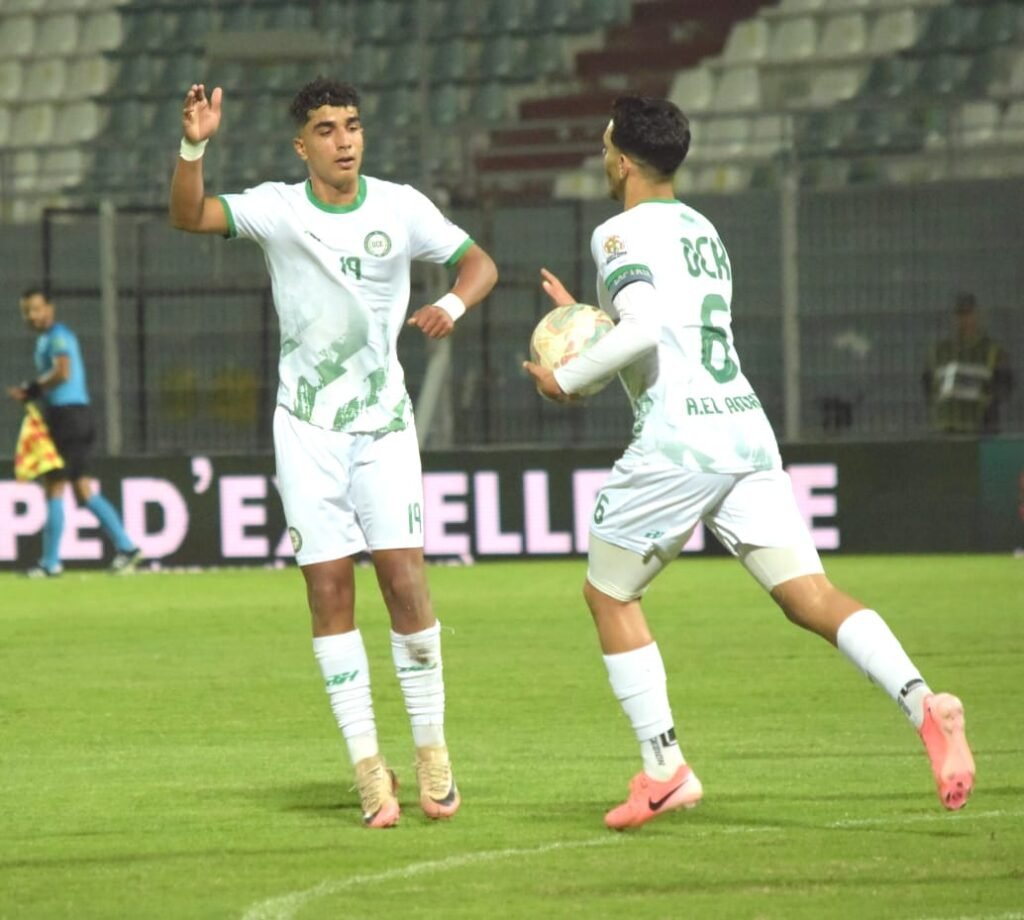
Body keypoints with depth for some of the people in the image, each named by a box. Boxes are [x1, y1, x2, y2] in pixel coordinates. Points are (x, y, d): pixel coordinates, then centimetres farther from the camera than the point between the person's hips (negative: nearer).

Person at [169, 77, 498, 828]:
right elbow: (188, 217, -20)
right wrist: (194, 147, -38)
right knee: (329, 590, -4)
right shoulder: (276, 209, -6)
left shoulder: (400, 208, -3)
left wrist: (452, 304, -18)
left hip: (384, 425, 0)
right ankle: (369, 769, 1)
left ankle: (432, 752, 6)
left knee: (404, 577, -10)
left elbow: (479, 263, 3)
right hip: (306, 428, 0)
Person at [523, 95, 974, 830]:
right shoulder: (702, 231, 23)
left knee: (608, 593, 12)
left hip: (677, 439, -7)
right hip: (747, 430, 7)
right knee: (809, 594, -4)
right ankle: (923, 702, -27)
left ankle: (665, 769, 6)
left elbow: (643, 330, -19)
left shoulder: (621, 233, -3)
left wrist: (567, 378, -6)